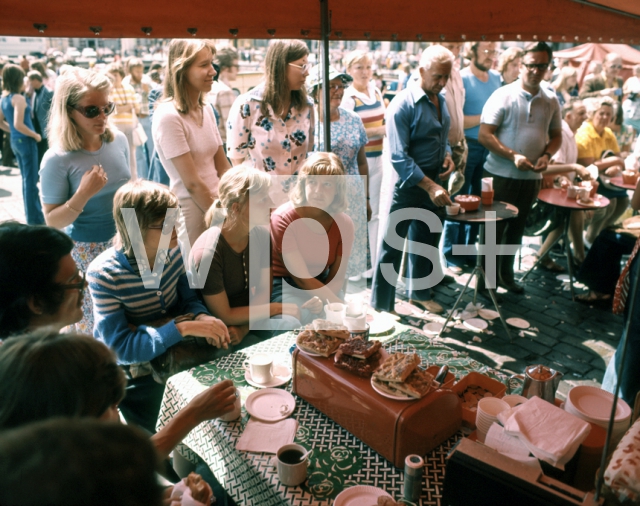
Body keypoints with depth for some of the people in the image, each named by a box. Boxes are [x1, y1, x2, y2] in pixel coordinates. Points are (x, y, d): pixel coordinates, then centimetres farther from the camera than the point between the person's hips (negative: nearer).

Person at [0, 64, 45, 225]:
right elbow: (18, 124, -24)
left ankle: (31, 214, 28)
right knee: (31, 181, -2)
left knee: (26, 179, 18)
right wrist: (35, 135, -13)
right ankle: (35, 218, 5)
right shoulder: (18, 98, -16)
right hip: (25, 141, -9)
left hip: (15, 140, 9)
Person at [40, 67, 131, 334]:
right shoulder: (58, 160, -18)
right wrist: (83, 194, -28)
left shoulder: (118, 140, -3)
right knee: (92, 326, 6)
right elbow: (52, 221, -14)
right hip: (85, 251, -4)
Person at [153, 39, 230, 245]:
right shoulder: (168, 116, -17)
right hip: (191, 211, -7)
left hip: (215, 203, 7)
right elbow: (192, 183, -18)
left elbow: (223, 168, 8)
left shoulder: (207, 110, 5)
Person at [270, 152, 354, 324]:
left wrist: (323, 300, -29)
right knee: (309, 318, -31)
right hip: (284, 285, -4)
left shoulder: (344, 224, -7)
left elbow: (337, 277, -5)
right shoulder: (283, 218, -20)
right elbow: (302, 277, -24)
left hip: (322, 285, 5)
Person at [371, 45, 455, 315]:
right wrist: (430, 186, -29)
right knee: (392, 246, 1)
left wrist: (447, 156, 0)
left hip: (433, 183, 8)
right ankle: (381, 305, 14)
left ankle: (419, 292, 38)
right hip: (407, 185, -8)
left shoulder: (440, 100, 7)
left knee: (426, 241, 20)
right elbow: (399, 156, -25)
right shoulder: (403, 104, -18)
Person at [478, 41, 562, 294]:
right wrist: (513, 156, -23)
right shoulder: (503, 96, -9)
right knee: (494, 228, 4)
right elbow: (484, 134, -14)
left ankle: (506, 273, 31)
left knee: (517, 228, 16)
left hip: (531, 177, 5)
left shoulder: (551, 100, 5)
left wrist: (547, 155, -7)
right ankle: (486, 277, 16)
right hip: (501, 175, -5)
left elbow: (556, 135, 14)